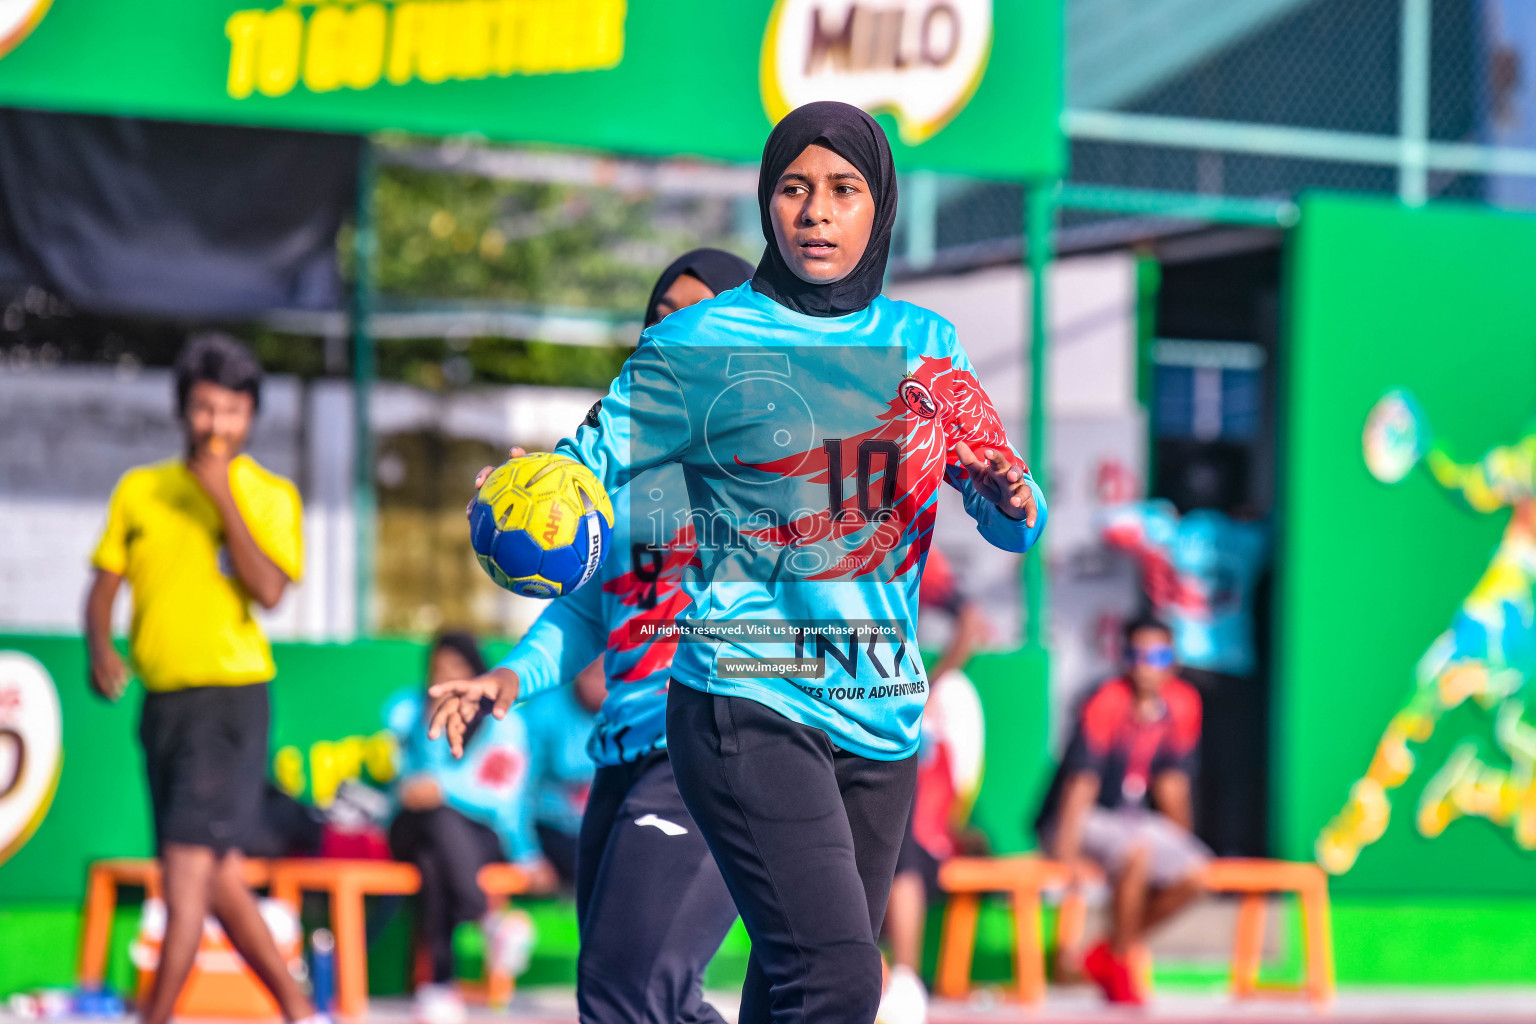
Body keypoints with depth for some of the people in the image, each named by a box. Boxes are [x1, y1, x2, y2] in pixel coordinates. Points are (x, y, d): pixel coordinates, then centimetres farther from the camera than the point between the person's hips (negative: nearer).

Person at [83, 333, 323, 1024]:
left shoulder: (269, 494, 0)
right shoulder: (139, 490, 10)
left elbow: (269, 590, -14)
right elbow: (104, 584, 11)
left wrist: (224, 498, -17)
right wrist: (100, 650, -8)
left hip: (232, 692, -5)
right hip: (162, 698, 5)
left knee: (188, 864, -15)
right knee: (219, 879, 9)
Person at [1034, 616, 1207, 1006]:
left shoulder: (1183, 705, -1)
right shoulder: (1106, 704, -20)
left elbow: (1171, 783, 9)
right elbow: (1082, 782, -26)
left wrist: (1183, 845, 9)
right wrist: (1066, 852, -33)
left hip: (1131, 819, 7)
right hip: (1078, 819, -7)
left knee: (1193, 874, -14)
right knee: (1137, 850, -34)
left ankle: (1106, 955, 2)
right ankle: (1117, 968, -17)